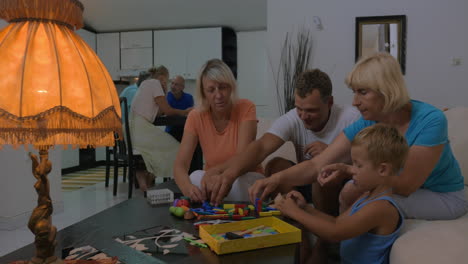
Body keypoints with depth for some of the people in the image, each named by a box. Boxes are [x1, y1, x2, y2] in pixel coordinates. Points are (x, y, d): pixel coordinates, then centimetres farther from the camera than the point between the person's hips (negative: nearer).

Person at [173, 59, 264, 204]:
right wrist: (188, 188, -44)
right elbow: (180, 165, -20)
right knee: (196, 177, -30)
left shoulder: (246, 108, -17)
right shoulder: (196, 117, -12)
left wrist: (211, 172, -46)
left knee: (239, 182, -35)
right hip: (213, 178, 2)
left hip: (246, 178, -1)